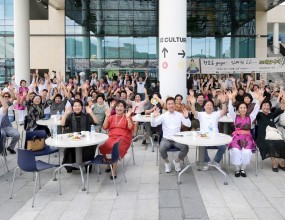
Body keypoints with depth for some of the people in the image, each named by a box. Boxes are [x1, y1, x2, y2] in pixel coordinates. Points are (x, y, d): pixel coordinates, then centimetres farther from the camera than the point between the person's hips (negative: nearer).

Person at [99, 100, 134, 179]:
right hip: (112, 137, 3)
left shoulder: (127, 117, 10)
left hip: (123, 138, -3)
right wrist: (107, 116, 0)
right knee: (101, 147, -27)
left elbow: (130, 128, -4)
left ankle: (114, 171, -24)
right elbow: (105, 127, 9)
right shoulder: (111, 117, 19)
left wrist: (128, 117, -11)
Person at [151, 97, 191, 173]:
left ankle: (176, 161, 5)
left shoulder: (180, 115, 5)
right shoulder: (163, 116, 2)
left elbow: (189, 125, 1)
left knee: (185, 148, -26)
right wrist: (154, 116, -24)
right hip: (166, 139, -1)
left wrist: (186, 117, -17)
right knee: (162, 149, -32)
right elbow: (153, 124, -5)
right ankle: (166, 162, 2)